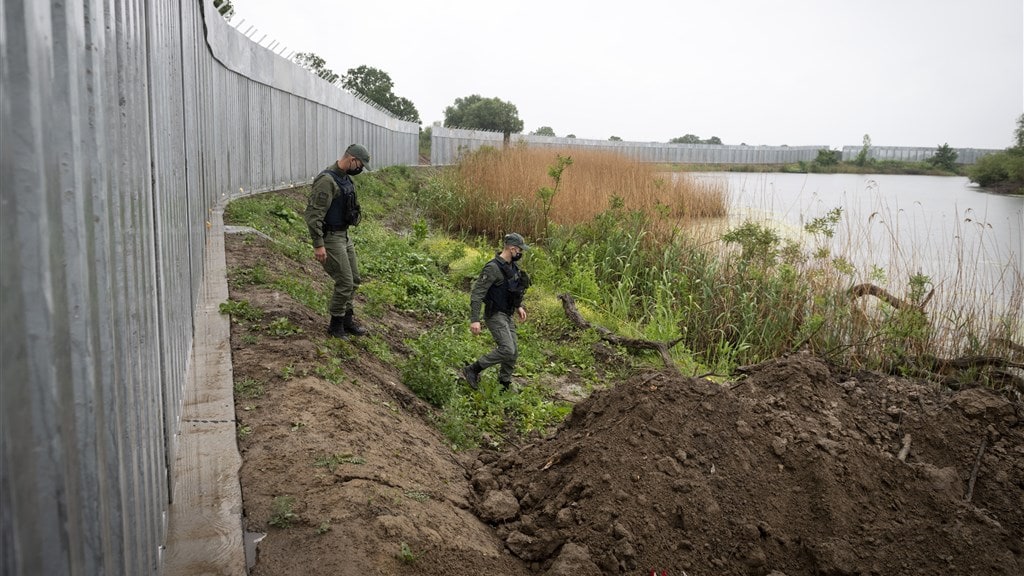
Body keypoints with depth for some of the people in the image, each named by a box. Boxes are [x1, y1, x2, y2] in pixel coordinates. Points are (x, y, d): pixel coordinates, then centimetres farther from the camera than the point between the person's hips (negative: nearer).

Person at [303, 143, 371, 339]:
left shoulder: (345, 178, 10)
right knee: (344, 283, -6)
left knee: (353, 279, 14)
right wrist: (318, 245, -26)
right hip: (330, 238, -10)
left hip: (344, 235, 10)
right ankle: (336, 326, 9)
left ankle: (347, 319, 27)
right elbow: (313, 213, -24)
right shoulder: (327, 180, -21)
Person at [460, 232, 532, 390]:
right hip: (495, 316, -9)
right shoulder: (493, 268, -22)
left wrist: (519, 306, 20)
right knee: (506, 350, -18)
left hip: (507, 315, 9)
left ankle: (504, 384, 23)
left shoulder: (511, 266, 7)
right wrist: (474, 320, -28)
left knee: (514, 352, 9)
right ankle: (471, 371, -6)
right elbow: (477, 293, -24)